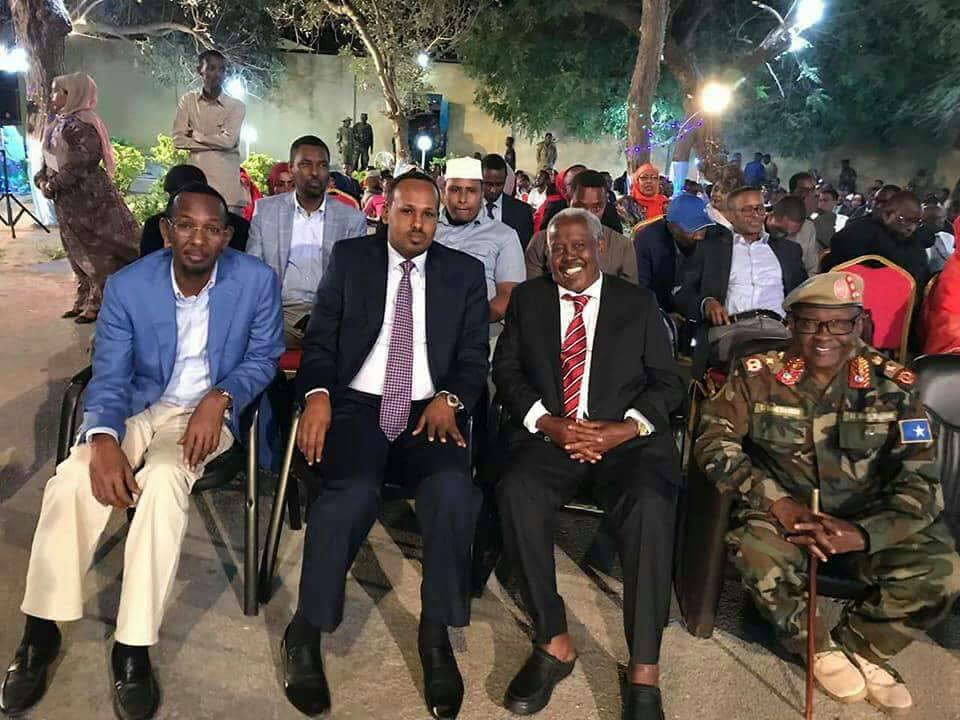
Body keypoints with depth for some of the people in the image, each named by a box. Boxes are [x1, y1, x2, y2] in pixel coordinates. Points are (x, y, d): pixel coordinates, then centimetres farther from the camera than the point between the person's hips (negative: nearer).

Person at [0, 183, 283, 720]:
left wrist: (219, 398, -20)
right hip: (139, 407, 2)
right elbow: (109, 378, -6)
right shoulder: (127, 285, -7)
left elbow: (264, 358, 0)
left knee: (164, 479, -32)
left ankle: (133, 648, -23)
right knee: (74, 478, -24)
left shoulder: (258, 280, -11)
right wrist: (104, 441, -25)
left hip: (209, 411, -2)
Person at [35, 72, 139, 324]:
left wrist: (52, 186, -17)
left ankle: (99, 303, 5)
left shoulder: (82, 125, -14)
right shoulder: (58, 124, 12)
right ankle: (84, 299, 24)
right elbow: (50, 160, 15)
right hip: (68, 202, 9)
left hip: (89, 198, -9)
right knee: (77, 251, 15)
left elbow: (80, 163, -22)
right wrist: (42, 179, -2)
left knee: (97, 250, -1)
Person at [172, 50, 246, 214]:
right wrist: (216, 143, -4)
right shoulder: (188, 101, 10)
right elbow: (178, 139, 1)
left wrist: (196, 135, 1)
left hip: (227, 187, -1)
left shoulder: (236, 106, 4)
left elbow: (228, 140, -9)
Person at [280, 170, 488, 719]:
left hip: (429, 411, 1)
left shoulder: (465, 272, 12)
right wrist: (318, 394, -13)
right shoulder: (350, 259, 11)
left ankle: (437, 633, -11)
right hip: (357, 405, 0)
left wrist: (448, 398, -13)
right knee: (353, 492, -32)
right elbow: (320, 339, 7)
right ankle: (307, 632, -9)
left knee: (453, 489, -31)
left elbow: (474, 358, 8)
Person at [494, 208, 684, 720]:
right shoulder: (527, 298, 15)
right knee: (516, 493, -30)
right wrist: (546, 422, -11)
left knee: (650, 504, -32)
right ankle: (552, 642, -14)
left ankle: (644, 672, -21)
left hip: (625, 436, -1)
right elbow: (506, 369, 8)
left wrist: (626, 428, -13)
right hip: (550, 433, 1)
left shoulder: (638, 303, 12)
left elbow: (667, 383, 7)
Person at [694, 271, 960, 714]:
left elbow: (921, 482, -8)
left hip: (866, 524, 1)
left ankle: (859, 647, 6)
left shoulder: (892, 385, -5)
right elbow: (713, 441, -10)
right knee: (756, 553, -33)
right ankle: (818, 646, 1)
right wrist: (777, 502, -23)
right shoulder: (758, 375, -6)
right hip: (781, 515, -1)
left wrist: (862, 534, -26)